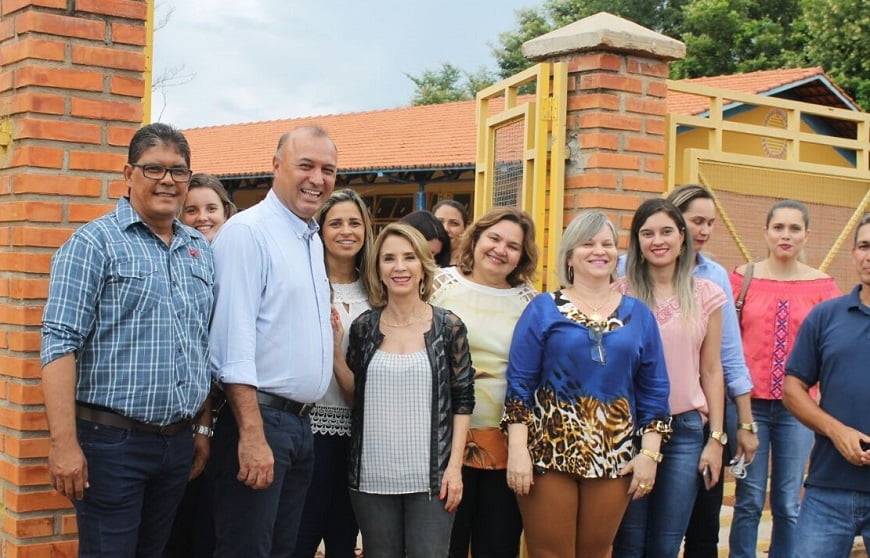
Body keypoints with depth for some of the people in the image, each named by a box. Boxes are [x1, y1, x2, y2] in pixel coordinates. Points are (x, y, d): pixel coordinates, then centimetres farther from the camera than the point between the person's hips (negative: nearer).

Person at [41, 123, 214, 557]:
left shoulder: (199, 251, 12)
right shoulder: (94, 243, -8)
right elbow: (60, 343, -14)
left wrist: (203, 427, 13)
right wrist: (64, 443, -20)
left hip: (179, 441, 6)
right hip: (111, 440, -6)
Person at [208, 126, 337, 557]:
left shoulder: (313, 240, 15)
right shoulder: (247, 231, -12)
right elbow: (234, 340, -19)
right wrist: (253, 435, -23)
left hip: (300, 423, 9)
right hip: (258, 419, -9)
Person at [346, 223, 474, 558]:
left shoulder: (449, 327, -1)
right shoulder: (363, 327, 4)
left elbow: (463, 400, 1)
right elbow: (354, 395, 8)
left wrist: (455, 466, -6)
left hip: (430, 476, -2)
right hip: (373, 476, 2)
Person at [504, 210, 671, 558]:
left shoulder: (638, 315, 9)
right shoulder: (543, 308, 1)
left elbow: (654, 390, 8)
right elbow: (519, 383, -3)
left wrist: (650, 453, -1)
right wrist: (517, 450, -11)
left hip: (615, 454, 3)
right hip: (548, 451, -2)